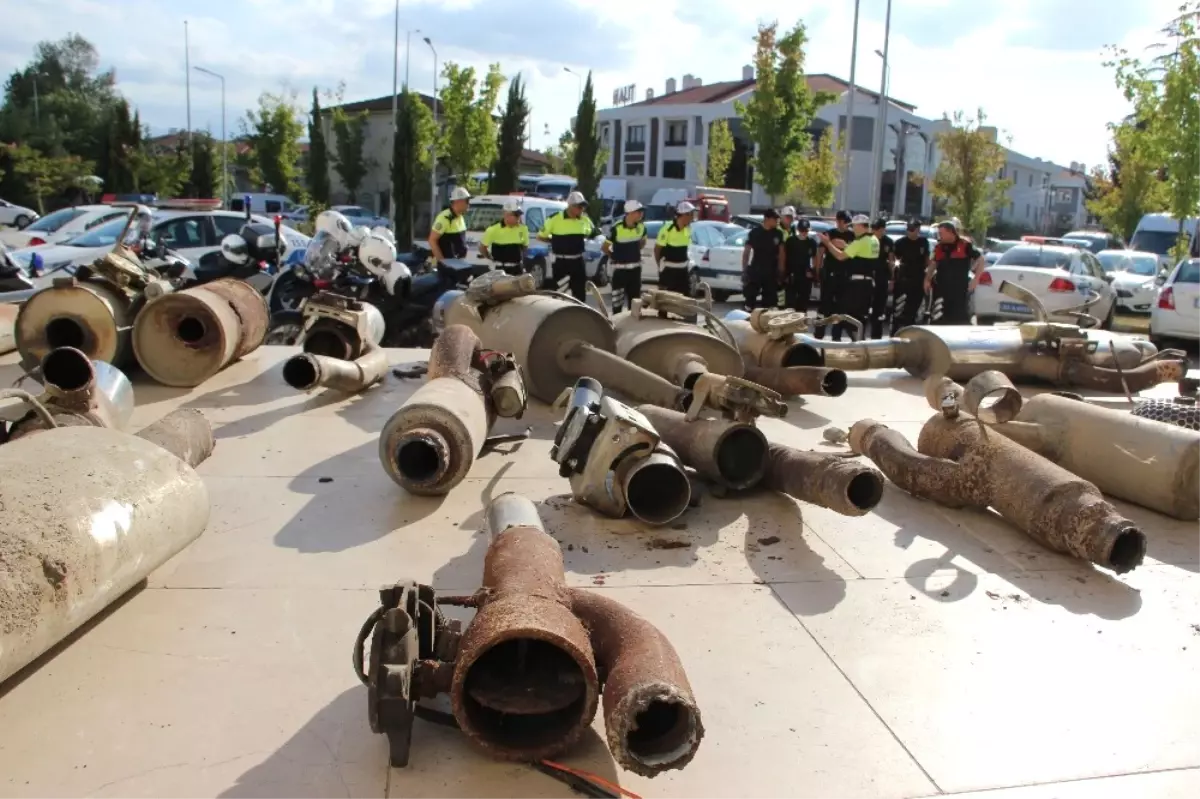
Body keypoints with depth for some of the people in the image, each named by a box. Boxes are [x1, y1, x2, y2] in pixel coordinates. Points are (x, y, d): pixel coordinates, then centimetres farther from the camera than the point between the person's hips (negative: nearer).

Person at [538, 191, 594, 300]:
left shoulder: (585, 219, 2)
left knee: (580, 292, 10)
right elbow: (541, 236, -2)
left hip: (578, 261, 5)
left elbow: (592, 233, 22)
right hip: (560, 262, -5)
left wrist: (580, 240, 8)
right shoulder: (554, 219, -12)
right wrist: (557, 241, -2)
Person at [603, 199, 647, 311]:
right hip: (620, 268, -5)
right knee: (617, 299, -1)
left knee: (635, 298, 14)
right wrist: (614, 257, 5)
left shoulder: (641, 227, -3)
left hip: (635, 267, 5)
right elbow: (604, 247, -9)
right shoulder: (617, 228, -20)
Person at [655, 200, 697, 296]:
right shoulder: (667, 229, -19)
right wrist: (660, 266, -1)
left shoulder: (689, 228, 2)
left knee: (687, 296, 7)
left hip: (683, 268, 6)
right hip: (669, 269, -6)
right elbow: (657, 249, -9)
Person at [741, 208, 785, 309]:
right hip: (755, 271, -3)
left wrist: (781, 270, 3)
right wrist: (744, 270, -6)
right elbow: (746, 252, -1)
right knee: (750, 298, -3)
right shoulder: (754, 233, -3)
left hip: (771, 272, 3)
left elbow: (781, 253, 9)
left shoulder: (778, 234, 4)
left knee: (770, 300, 7)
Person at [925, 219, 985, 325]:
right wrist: (927, 280, 10)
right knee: (939, 319, 2)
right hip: (941, 287, 4)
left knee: (962, 319, 5)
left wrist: (975, 279, -8)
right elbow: (933, 263, 21)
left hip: (960, 288, -3)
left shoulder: (965, 245, -6)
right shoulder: (939, 246, 8)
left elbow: (981, 260, -2)